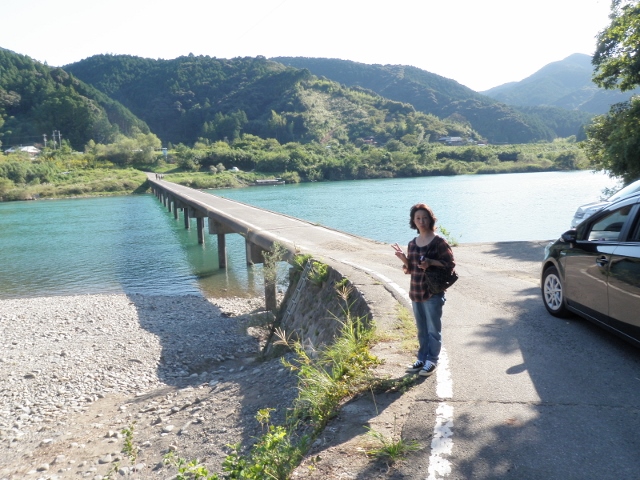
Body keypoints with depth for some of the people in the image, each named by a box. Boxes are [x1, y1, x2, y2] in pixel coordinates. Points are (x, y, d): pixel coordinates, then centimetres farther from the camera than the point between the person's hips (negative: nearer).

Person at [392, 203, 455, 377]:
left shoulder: (439, 242, -10)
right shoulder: (412, 244, 8)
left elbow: (451, 264, -11)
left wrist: (431, 262, -24)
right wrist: (403, 258, -7)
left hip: (433, 293, -6)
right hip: (416, 293, 6)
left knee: (433, 329, 5)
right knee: (421, 329, 16)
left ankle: (432, 361, 18)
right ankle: (422, 359, 28)